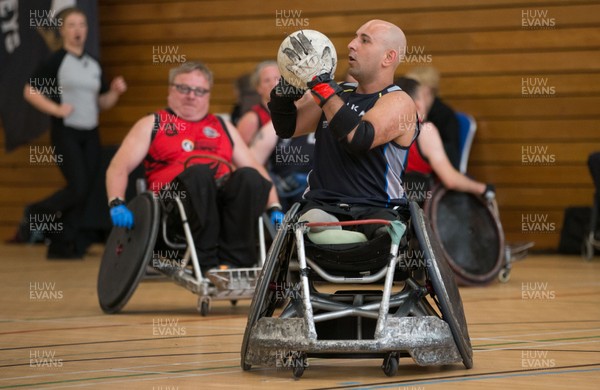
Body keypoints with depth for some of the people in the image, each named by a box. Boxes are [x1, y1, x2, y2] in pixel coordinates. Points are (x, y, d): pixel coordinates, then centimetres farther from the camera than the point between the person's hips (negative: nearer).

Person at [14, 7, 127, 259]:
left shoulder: (93, 65, 14)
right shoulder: (56, 61, -4)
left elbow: (103, 103, 18)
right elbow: (30, 91, -6)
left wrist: (116, 92, -1)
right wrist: (56, 109, -16)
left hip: (90, 135, 6)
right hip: (66, 133, -6)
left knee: (84, 192, 1)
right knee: (77, 188, -17)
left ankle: (63, 244, 7)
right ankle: (36, 214, 6)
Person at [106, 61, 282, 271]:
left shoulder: (223, 127, 30)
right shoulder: (152, 125, 20)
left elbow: (256, 169, 23)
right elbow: (118, 168, 7)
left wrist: (274, 207, 6)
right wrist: (117, 204, -12)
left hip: (225, 202, 3)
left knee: (249, 176, -29)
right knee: (199, 172, -35)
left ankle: (234, 261, -33)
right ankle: (207, 263, -37)